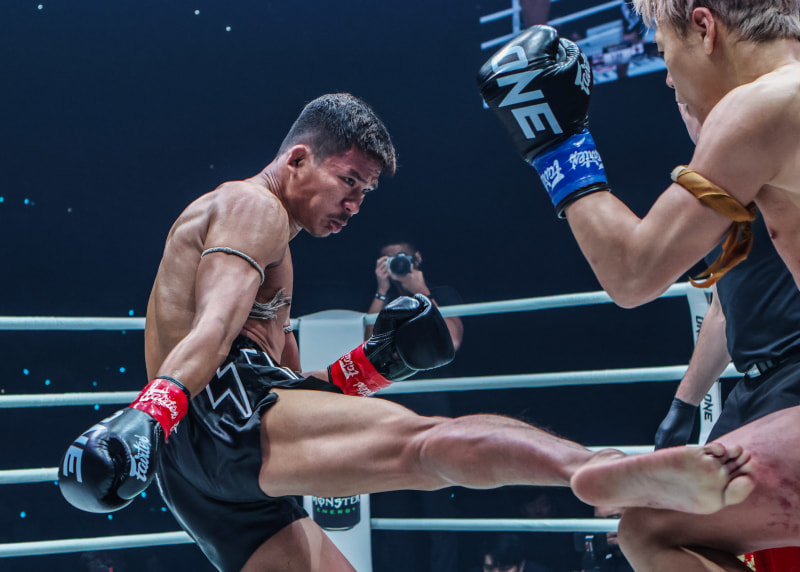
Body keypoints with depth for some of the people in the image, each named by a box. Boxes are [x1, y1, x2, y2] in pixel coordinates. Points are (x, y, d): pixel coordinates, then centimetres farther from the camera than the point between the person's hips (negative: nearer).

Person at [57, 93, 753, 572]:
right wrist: (151, 412, -31)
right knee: (422, 441, -31)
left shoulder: (268, 245, 34)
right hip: (213, 416, -11)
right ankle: (641, 474, -52)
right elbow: (215, 325, -16)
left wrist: (367, 367, 15)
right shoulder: (251, 207, 4)